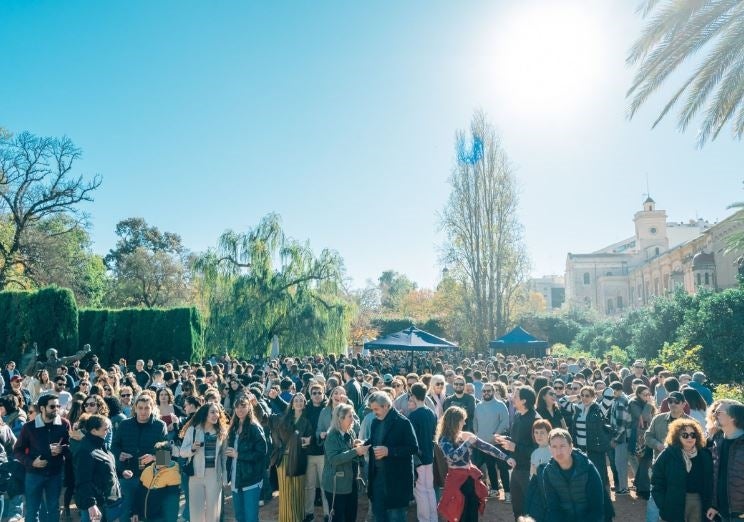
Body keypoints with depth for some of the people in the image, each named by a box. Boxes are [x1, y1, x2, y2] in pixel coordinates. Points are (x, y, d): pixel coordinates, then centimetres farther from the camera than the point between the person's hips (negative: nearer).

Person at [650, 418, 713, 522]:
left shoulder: (705, 456, 3)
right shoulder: (668, 454, -9)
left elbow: (709, 483, 7)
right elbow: (657, 480, -6)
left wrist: (708, 505, 0)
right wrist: (663, 505, -10)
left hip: (698, 501, 3)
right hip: (676, 504, -3)